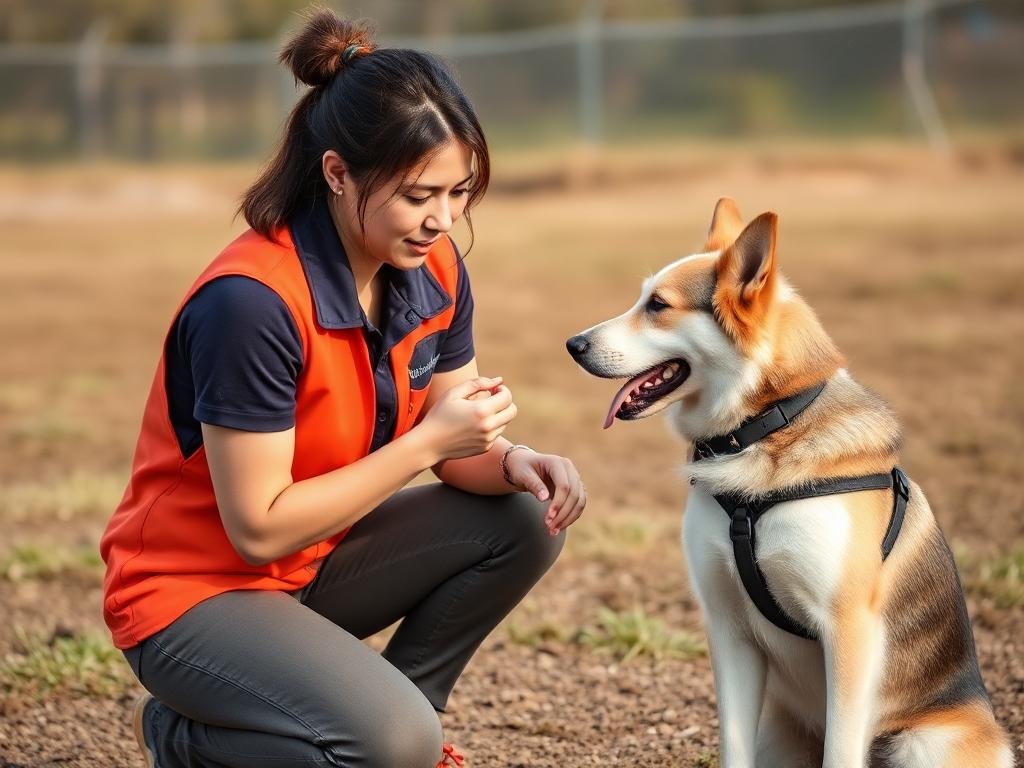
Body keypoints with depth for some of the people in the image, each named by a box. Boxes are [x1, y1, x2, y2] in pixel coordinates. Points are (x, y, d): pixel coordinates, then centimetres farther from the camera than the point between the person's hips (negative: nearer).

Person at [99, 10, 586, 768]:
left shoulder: (435, 271, -6)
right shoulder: (251, 301, -29)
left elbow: (455, 447, 4)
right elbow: (259, 529, -25)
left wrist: (514, 462, -20)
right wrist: (426, 442, -26)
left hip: (314, 559, 7)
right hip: (195, 591, -7)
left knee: (525, 520, -9)